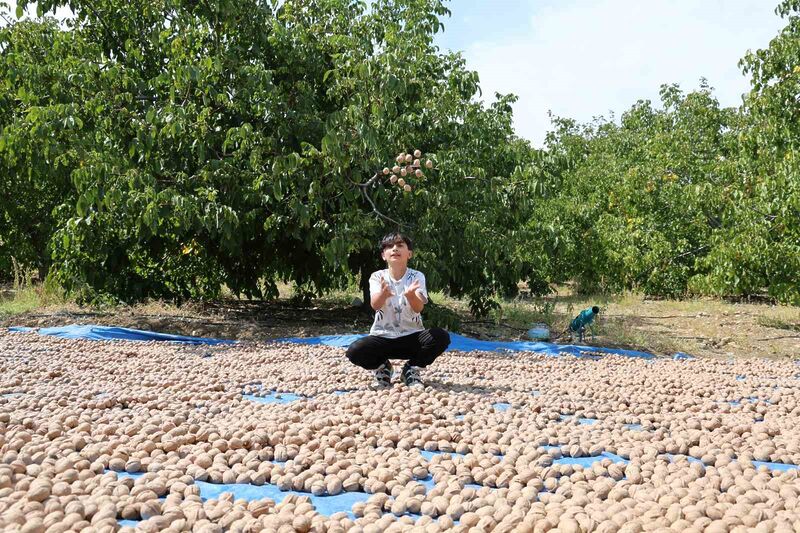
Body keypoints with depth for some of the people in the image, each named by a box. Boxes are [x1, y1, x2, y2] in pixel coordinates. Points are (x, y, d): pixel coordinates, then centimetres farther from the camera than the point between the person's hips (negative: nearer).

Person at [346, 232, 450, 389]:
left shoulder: (417, 277, -4)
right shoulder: (377, 277, -3)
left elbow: (418, 308, -21)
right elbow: (375, 305, -22)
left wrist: (410, 295, -46)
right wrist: (384, 293, -47)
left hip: (411, 336, 0)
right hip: (382, 336, 0)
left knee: (441, 337, -28)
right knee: (354, 352, -29)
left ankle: (411, 369, 0)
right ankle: (382, 367, 7)